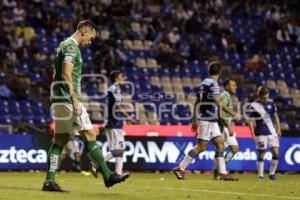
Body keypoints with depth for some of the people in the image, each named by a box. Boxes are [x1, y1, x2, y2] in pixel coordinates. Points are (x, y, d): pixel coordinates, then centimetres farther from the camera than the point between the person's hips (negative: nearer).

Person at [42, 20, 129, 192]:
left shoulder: (65, 45, 20)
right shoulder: (72, 47, -10)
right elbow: (66, 75, -20)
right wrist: (74, 100, -22)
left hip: (59, 100, 10)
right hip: (68, 99, -10)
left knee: (60, 140, 8)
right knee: (89, 135, -7)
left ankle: (49, 181, 4)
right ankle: (107, 176, -6)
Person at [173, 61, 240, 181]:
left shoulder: (204, 83, 15)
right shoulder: (213, 83, -12)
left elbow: (197, 102, 17)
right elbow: (218, 103, -18)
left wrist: (195, 119, 20)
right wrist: (233, 113, -16)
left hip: (212, 121, 10)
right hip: (207, 120, -10)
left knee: (220, 143, 6)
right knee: (202, 145, -9)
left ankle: (223, 173, 3)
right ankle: (180, 169, -6)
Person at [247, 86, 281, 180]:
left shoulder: (271, 103, 7)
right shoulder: (254, 105, -6)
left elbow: (275, 116, 15)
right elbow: (251, 121, -6)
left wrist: (278, 129, 9)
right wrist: (253, 135, -12)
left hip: (272, 132, 4)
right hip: (261, 133, -4)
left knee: (276, 153, -3)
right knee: (261, 154, -3)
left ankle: (272, 173, 13)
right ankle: (260, 175, 6)